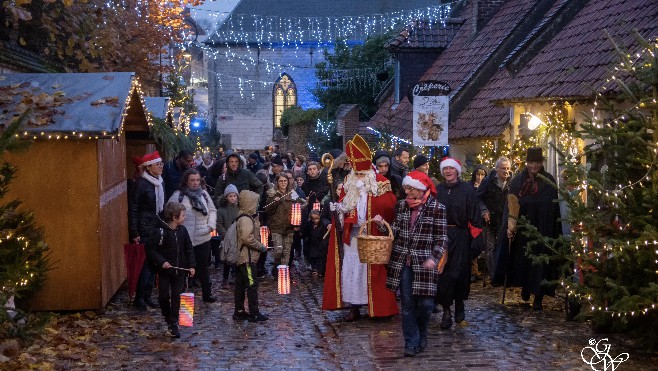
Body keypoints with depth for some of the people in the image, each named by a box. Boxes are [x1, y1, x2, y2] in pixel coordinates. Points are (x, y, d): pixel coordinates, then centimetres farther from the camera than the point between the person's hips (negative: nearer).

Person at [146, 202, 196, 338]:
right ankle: (168, 318, 28)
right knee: (164, 296, 4)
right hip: (164, 270, -4)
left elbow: (188, 249, 8)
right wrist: (161, 261, -21)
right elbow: (150, 249, -13)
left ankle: (174, 324, 11)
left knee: (176, 297, 5)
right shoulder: (161, 232, -16)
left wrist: (191, 265, 2)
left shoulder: (182, 230, 0)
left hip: (179, 270, 4)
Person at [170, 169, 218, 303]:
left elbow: (212, 210, 16)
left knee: (203, 267, 15)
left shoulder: (204, 194, 7)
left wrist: (211, 225, 3)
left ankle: (207, 294, 25)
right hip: (185, 239, -5)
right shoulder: (178, 196, -9)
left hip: (203, 238, 5)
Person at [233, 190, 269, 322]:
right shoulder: (246, 219, -18)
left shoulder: (246, 217, 14)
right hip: (247, 258, -10)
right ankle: (254, 313, -1)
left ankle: (239, 312, 18)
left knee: (240, 285, 12)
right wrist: (261, 247, -17)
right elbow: (247, 238, -28)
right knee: (252, 284, -5)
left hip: (241, 258, 10)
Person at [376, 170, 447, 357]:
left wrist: (434, 258, -19)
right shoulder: (401, 205, 8)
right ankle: (411, 343, 12)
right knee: (407, 304, 3)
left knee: (425, 302, -2)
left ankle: (421, 334, 26)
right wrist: (383, 225, -4)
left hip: (424, 263, -3)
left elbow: (441, 238, -6)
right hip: (402, 262, 3)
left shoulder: (437, 208, -5)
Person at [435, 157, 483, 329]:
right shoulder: (437, 191, 7)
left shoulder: (467, 190, -1)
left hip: (461, 237, -2)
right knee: (443, 274, -1)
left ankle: (459, 305, 22)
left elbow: (474, 216, -3)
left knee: (459, 273, -1)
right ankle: (446, 311, 4)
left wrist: (476, 238, -9)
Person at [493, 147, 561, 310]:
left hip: (543, 230, -1)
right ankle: (525, 287, 32)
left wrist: (555, 233, -2)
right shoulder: (517, 181, 0)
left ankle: (538, 297, 8)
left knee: (540, 260, 1)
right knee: (522, 260, 8)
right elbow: (509, 206, -1)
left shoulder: (549, 182, 0)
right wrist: (510, 225, -11)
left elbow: (554, 208, 1)